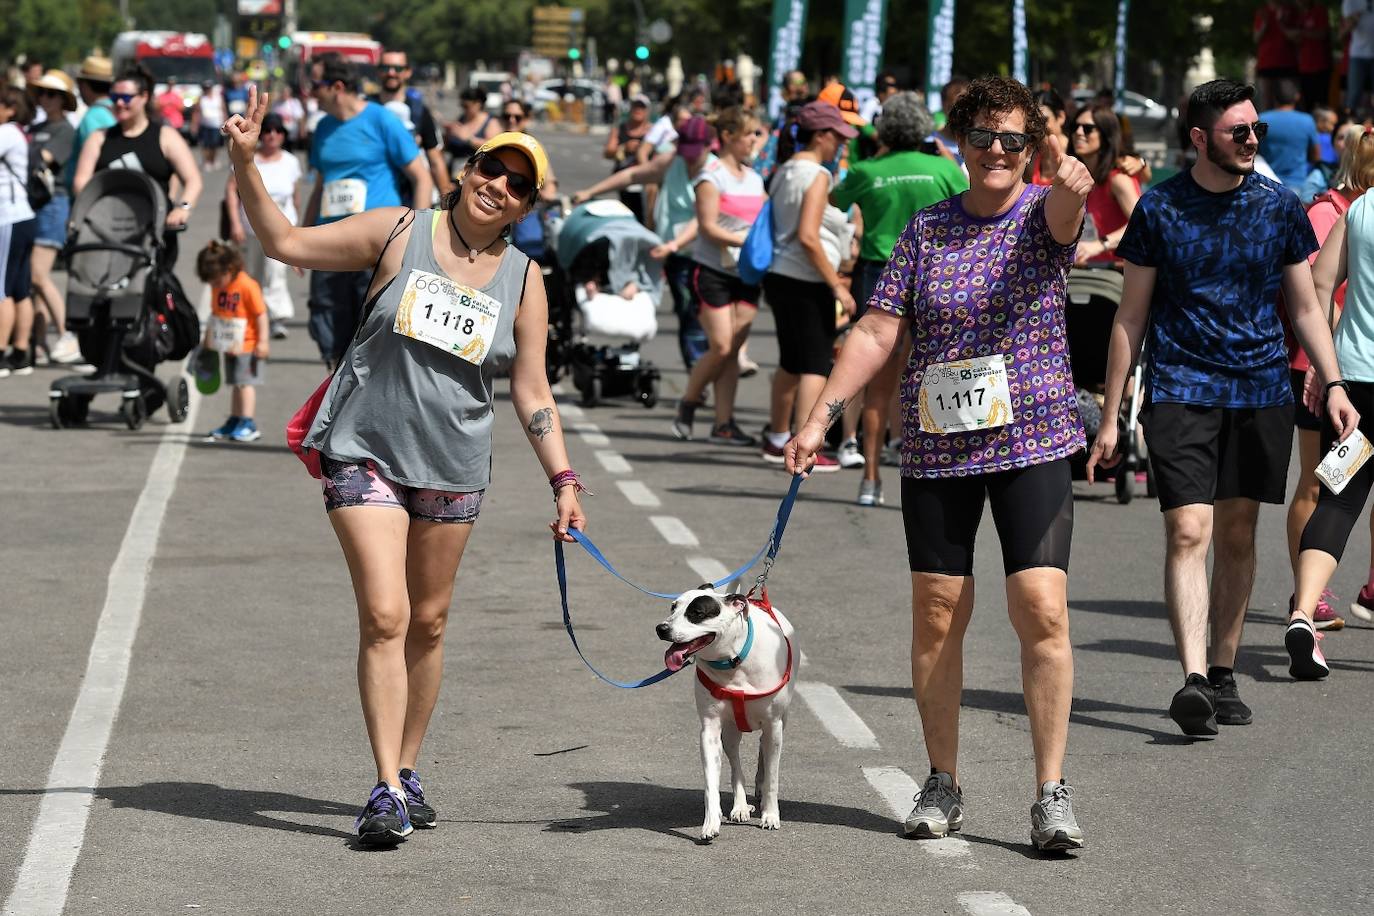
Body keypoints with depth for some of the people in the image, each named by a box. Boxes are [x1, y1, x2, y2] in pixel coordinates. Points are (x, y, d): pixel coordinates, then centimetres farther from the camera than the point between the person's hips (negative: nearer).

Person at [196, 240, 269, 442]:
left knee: (245, 382, -10)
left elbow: (261, 314, -18)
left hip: (248, 346, -8)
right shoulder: (217, 288, 4)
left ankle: (248, 425, -10)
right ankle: (234, 421, 24)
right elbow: (215, 314, 16)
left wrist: (262, 341, -19)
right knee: (237, 384, 16)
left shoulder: (248, 286, -19)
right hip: (229, 346, 8)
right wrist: (208, 339, 21)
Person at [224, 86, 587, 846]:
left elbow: (532, 395, 6)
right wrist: (246, 166, -13)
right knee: (383, 617, -13)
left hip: (453, 467, 3)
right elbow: (287, 243, -1)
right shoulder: (399, 233, -3)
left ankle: (407, 771, 28)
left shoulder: (523, 279, 4)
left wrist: (563, 480, -1)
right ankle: (386, 790, -13)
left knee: (428, 622, 12)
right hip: (366, 452, -3)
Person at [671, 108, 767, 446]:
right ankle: (687, 405, 12)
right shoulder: (712, 176, -8)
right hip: (713, 270, -6)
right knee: (721, 347, -10)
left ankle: (724, 423, 3)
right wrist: (747, 241, -23)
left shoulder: (754, 178, 15)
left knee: (733, 349, 2)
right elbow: (708, 227, -14)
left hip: (746, 274, 6)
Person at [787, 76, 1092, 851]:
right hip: (936, 446, 3)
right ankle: (944, 785, 17)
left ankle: (1052, 793, -7)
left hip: (1031, 440, -3)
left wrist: (1071, 182, -49)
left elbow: (1064, 217, -25)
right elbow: (878, 332, 5)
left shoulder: (1043, 214, 1)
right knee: (937, 613, 4)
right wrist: (821, 415, -4)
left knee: (1043, 609, -12)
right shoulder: (927, 229, 7)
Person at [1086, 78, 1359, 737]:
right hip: (1180, 388, -3)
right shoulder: (1160, 208, 0)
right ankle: (1193, 678, -23)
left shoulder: (1279, 206, 6)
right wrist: (1110, 417, 3)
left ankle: (1222, 673, 19)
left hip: (1260, 392, 3)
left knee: (1237, 536, 7)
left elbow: (1305, 307, 13)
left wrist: (1333, 384, -1)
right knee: (1188, 530, -15)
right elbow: (1131, 317, 5)